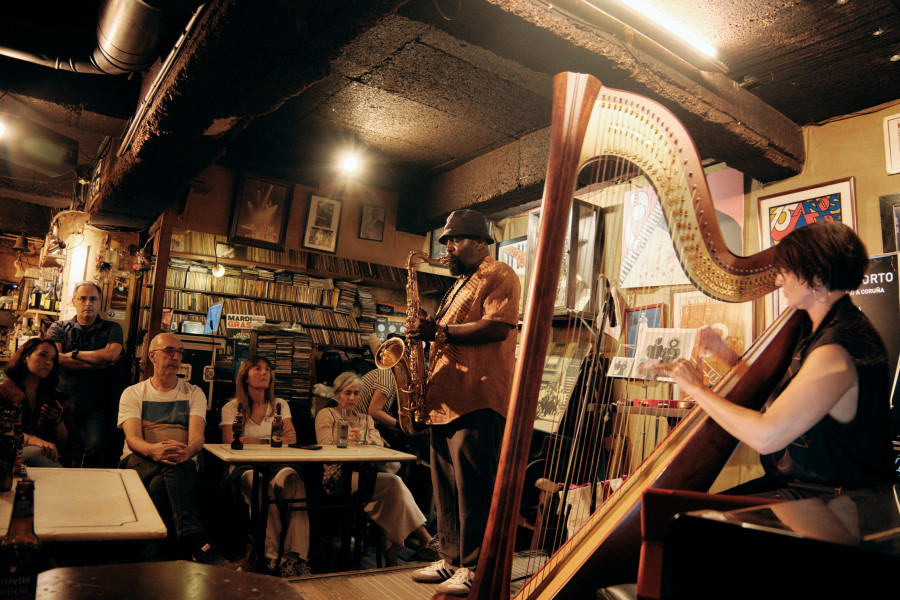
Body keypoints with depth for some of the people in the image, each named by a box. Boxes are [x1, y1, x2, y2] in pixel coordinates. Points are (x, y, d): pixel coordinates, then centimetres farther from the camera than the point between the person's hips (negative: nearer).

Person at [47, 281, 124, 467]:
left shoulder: (111, 329, 13)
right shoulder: (58, 328, 14)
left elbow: (111, 355, -7)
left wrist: (73, 354, 1)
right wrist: (98, 361, -6)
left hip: (96, 407, -1)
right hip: (63, 403, 1)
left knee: (95, 446, -22)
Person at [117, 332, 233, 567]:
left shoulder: (194, 393, 14)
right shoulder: (133, 393, 13)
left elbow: (197, 437, -4)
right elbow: (132, 439, -6)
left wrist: (187, 451, -32)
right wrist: (153, 449, -33)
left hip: (183, 464, 1)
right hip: (138, 462, -1)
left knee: (160, 484, -37)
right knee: (173, 468, -36)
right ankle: (200, 546, -46)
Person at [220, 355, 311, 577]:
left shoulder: (280, 405, 20)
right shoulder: (231, 407, 13)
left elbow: (291, 440, 7)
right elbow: (230, 443, -1)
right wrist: (271, 441, -11)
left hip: (276, 466, 2)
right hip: (245, 468, -1)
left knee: (293, 478, -36)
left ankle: (295, 556, -43)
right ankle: (273, 556, -39)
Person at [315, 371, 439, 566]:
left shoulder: (366, 419, 27)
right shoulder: (326, 414, 14)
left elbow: (379, 444, 8)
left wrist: (361, 439, -11)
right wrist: (348, 442, -13)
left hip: (364, 474, 5)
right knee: (394, 482, -29)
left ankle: (391, 559, -28)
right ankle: (425, 539, -28)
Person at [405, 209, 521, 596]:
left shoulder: (499, 276, -2)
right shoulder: (460, 285, 27)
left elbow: (497, 328, -17)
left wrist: (438, 331, -16)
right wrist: (425, 332, 12)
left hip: (477, 402, -9)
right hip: (446, 401, 10)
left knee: (472, 487, -5)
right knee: (446, 487, 12)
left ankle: (477, 567, 5)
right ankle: (452, 558, 23)